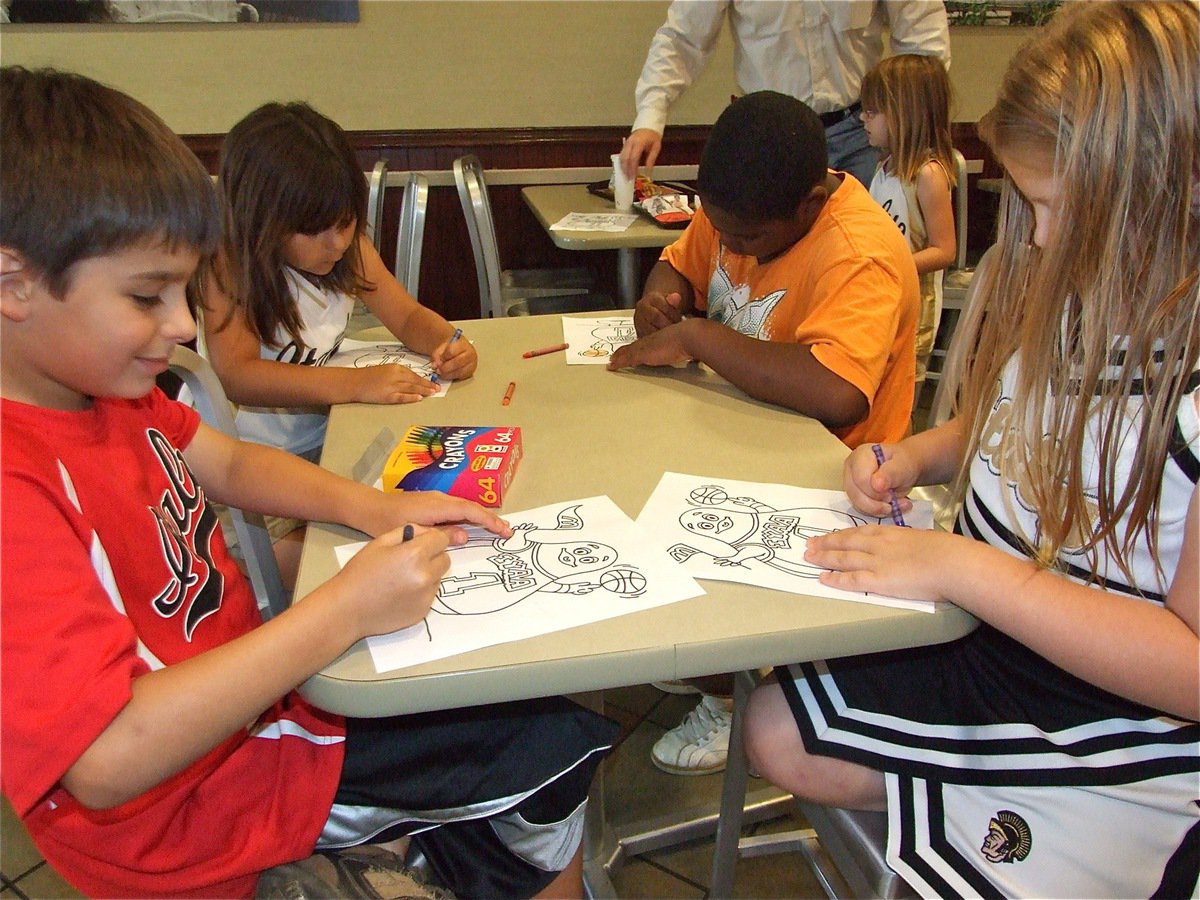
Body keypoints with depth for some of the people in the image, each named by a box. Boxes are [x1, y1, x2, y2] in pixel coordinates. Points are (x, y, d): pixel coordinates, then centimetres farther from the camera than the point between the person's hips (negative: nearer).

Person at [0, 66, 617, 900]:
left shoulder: (94, 385, -3)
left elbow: (228, 462, 11)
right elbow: (109, 760, -37)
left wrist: (375, 509, -7)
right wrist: (346, 608, -33)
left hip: (244, 679, 9)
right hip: (199, 799, -8)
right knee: (552, 749, -6)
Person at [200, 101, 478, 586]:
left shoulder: (350, 248, 2)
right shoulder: (231, 265, -15)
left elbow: (408, 316, 9)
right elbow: (234, 374, -27)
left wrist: (449, 342, -15)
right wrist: (355, 383, -37)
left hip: (331, 438, 6)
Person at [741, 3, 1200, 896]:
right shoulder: (1055, 291, -5)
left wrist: (963, 565, -29)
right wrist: (916, 458, -4)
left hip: (1123, 734, -7)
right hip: (984, 636, 7)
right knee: (778, 732, 8)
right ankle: (937, 812, 27)